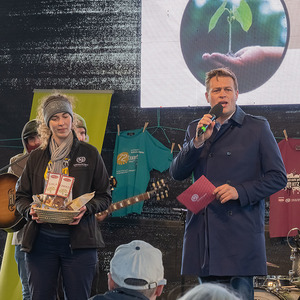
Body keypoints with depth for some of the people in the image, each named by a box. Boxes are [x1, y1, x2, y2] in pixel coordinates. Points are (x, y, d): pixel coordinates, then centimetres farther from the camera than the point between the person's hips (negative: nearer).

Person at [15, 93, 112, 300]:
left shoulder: (89, 154, 6)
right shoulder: (37, 157, 13)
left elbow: (105, 196, 7)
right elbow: (21, 196, 16)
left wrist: (86, 209, -12)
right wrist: (30, 211, -7)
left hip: (78, 241, -2)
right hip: (41, 241, 2)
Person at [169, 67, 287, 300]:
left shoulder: (257, 128, 4)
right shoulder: (196, 129, 16)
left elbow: (278, 177, 1)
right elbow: (177, 174, 7)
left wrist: (240, 191, -12)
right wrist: (198, 143, -8)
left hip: (240, 232, -4)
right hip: (203, 234, 4)